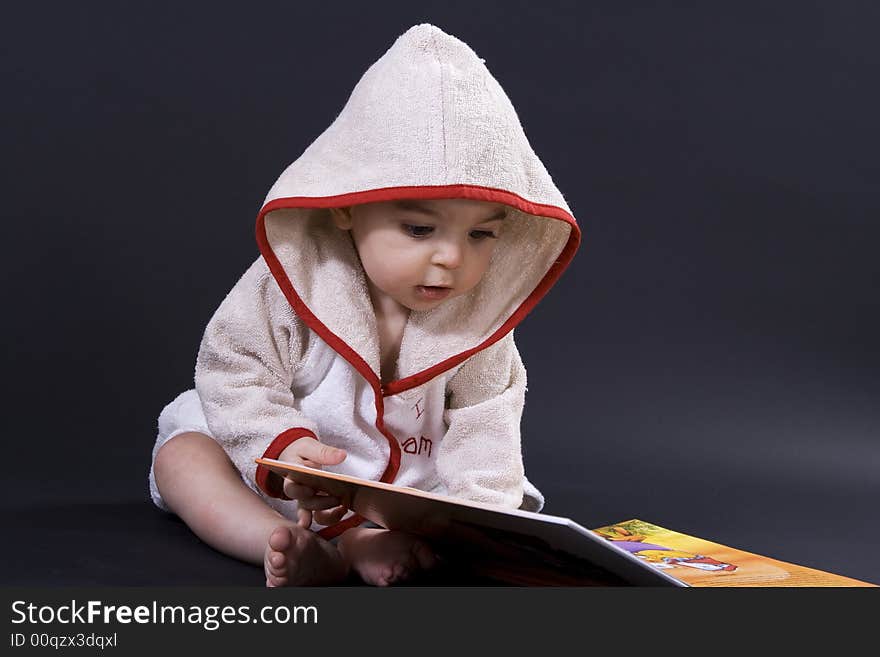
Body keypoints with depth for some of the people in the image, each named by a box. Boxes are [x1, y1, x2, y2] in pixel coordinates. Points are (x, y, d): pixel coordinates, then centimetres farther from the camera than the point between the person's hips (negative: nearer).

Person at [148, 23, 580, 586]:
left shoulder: (477, 318, -12)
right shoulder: (297, 278, -20)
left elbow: (482, 426, -11)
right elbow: (232, 373, -17)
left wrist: (481, 509, -28)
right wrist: (282, 447, -33)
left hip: (413, 498, 2)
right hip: (282, 492, -1)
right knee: (181, 454, -20)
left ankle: (358, 545, -36)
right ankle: (294, 548, -40)